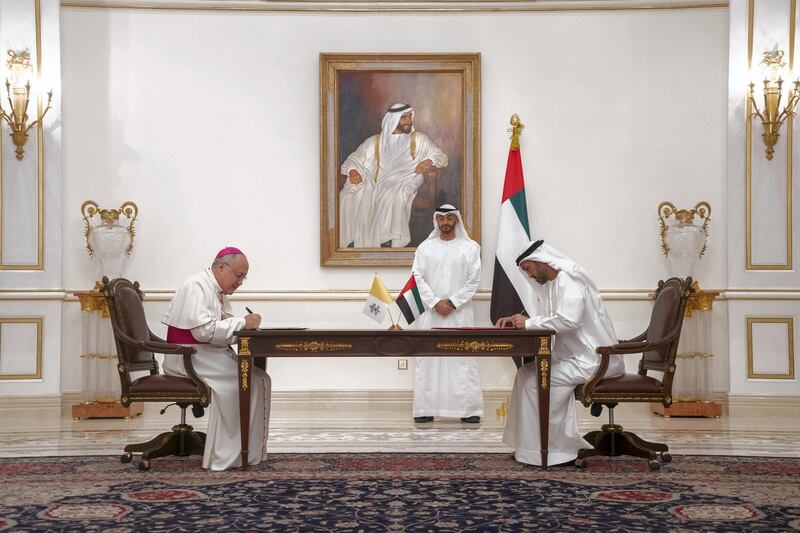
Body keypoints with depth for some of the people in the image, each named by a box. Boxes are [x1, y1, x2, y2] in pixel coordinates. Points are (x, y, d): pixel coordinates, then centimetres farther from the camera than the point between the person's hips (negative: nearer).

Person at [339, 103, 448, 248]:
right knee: (347, 197, -29)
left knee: (392, 197, -40)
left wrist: (429, 161, -4)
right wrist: (352, 170, -6)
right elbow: (352, 160, 19)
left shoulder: (419, 139, 20)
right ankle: (350, 244, -25)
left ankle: (388, 243, -40)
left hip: (402, 184, -2)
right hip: (374, 185, 2)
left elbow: (442, 157, 19)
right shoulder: (374, 142, 21)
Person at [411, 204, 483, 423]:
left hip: (460, 313, -1)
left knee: (463, 359, -3)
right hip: (430, 313, 1)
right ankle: (426, 409, 3)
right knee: (428, 359, 0)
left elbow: (473, 280, -1)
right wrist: (436, 303, -10)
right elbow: (418, 278, 1)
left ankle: (469, 409, 0)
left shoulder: (470, 247, 4)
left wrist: (452, 302, -10)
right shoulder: (425, 247, 8)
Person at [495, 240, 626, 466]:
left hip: (593, 360, -10)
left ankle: (548, 450, -6)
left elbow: (569, 320, -30)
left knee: (536, 379, -16)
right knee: (527, 372, 6)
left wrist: (529, 323, -20)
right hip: (577, 356, 10)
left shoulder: (569, 280, -16)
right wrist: (518, 320, 7)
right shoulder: (553, 283, 16)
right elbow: (549, 320, 24)